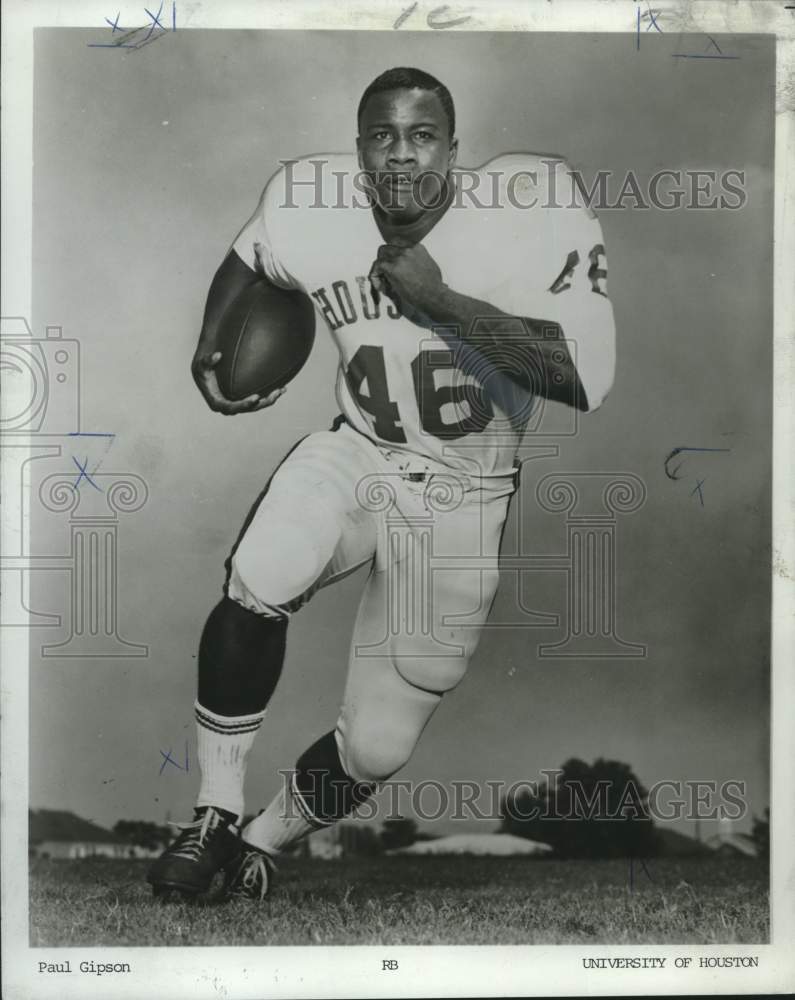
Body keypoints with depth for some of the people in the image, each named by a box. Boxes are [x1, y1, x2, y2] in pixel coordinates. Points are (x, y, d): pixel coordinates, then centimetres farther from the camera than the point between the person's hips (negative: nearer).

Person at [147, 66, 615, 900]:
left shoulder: (527, 216, -20)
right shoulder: (310, 212, -9)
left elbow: (586, 377, -30)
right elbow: (247, 258, 16)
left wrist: (441, 298, -31)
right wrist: (210, 349, 0)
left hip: (460, 498, -1)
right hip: (354, 455, 2)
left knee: (376, 748, 0)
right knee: (255, 590, -30)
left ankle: (259, 847, 31)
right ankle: (214, 816, -7)